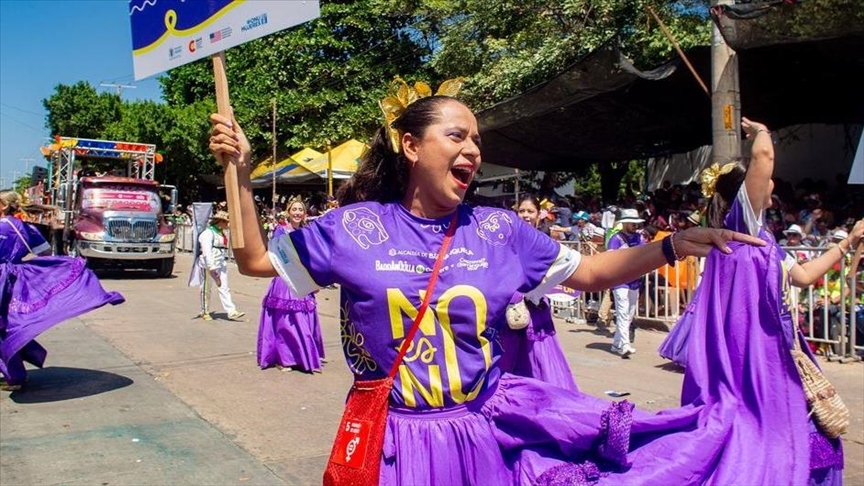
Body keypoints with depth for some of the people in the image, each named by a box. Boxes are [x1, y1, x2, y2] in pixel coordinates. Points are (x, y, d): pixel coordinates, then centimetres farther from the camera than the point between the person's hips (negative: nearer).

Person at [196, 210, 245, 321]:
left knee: (224, 288, 2)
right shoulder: (208, 233, -13)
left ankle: (231, 312, -4)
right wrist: (211, 268, -27)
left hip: (221, 265, 8)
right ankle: (205, 312, 18)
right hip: (208, 264, -8)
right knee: (206, 288, 6)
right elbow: (207, 251, -21)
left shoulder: (222, 233, 14)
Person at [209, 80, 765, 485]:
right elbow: (257, 260, 2)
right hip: (399, 440, -2)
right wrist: (241, 176, -7)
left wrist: (673, 245, -4)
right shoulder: (357, 226, -6)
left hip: (493, 427, 2)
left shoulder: (499, 230, -1)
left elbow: (589, 272, 6)